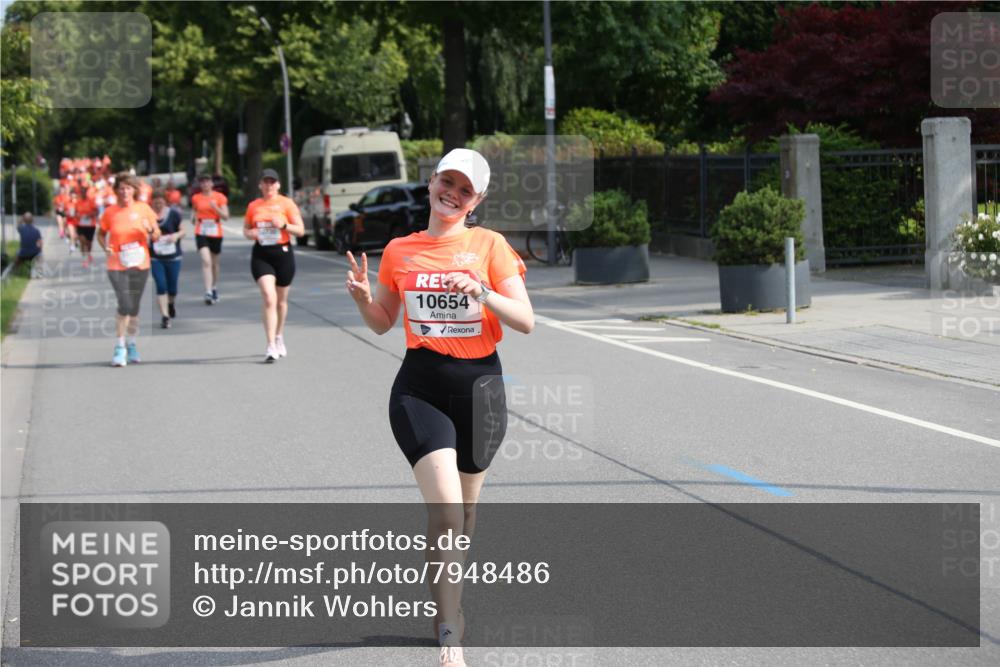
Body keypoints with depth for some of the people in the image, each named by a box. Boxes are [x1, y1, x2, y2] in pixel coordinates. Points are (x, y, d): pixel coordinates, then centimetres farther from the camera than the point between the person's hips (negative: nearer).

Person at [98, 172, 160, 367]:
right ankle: (120, 347, -6)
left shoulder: (144, 209, 1)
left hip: (140, 265, 2)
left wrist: (151, 229, -16)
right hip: (117, 266, -2)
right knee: (125, 305, -15)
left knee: (134, 307, 11)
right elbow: (101, 234, 12)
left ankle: (131, 344, 28)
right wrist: (105, 247, -7)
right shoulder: (110, 212, -2)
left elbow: (156, 237, 6)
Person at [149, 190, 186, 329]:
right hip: (156, 258, -1)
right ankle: (165, 316, -2)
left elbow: (182, 231, 5)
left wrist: (176, 235, -15)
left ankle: (171, 303, 42)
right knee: (161, 286, -8)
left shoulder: (173, 213, -2)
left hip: (173, 256, 1)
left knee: (172, 287, 8)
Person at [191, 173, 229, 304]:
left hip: (216, 233, 1)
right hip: (201, 233, -1)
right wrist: (194, 218, 2)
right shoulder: (196, 198, 5)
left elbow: (226, 216, -4)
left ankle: (214, 288, 36)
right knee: (206, 261, -17)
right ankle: (208, 292, -22)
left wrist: (215, 208, -18)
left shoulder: (220, 197, 0)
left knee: (214, 263, 14)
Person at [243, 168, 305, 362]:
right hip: (261, 255, 0)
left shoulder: (286, 203, 0)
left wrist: (284, 225, -19)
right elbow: (246, 229, 18)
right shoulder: (253, 206, 6)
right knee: (269, 298, -16)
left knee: (281, 301, 13)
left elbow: (300, 230, -2)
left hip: (283, 253, 0)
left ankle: (279, 338, 37)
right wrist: (251, 233, -5)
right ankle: (271, 346, -18)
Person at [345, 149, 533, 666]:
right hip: (420, 387, -1)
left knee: (463, 512, 14)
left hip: (479, 385, 1)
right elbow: (383, 323, 17)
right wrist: (363, 299, -5)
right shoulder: (399, 251, 6)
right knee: (445, 508, -17)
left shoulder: (490, 245, 0)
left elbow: (526, 321, -5)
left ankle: (448, 602, 39)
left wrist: (483, 294, -22)